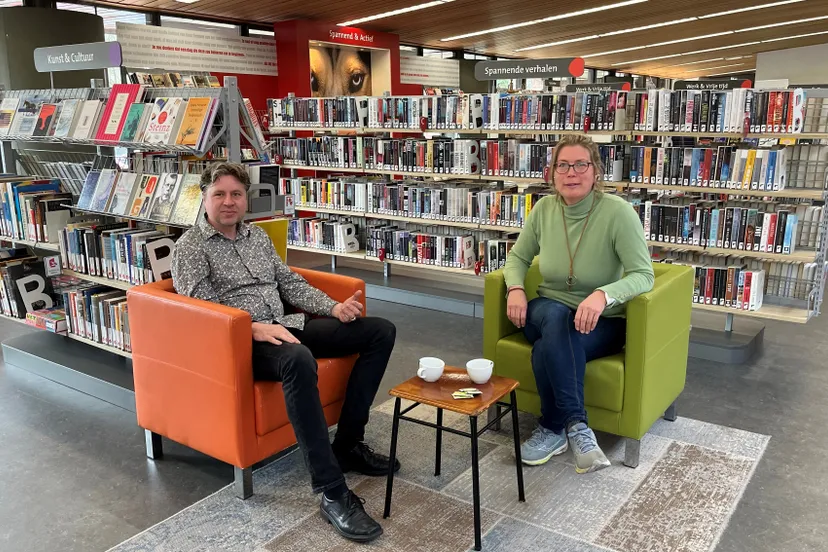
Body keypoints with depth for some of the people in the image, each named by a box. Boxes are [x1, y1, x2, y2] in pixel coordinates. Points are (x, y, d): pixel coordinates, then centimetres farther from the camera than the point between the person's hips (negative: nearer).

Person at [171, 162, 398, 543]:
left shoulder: (257, 236, 21)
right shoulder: (190, 247, 1)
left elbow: (291, 283, 19)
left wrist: (333, 307, 2)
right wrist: (254, 328, -26)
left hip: (286, 327, 8)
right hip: (241, 342, -8)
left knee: (381, 331, -4)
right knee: (298, 360, -43)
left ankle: (347, 444, -1)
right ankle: (333, 494, -35)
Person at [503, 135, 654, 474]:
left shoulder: (618, 212, -17)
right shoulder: (544, 208, -4)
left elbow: (644, 275, -21)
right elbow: (518, 257, 9)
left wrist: (603, 294, -41)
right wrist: (516, 288, -14)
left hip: (602, 321, -3)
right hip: (548, 312, 3)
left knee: (548, 349, -34)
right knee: (556, 318, -34)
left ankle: (553, 429, -15)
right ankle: (576, 426, -30)